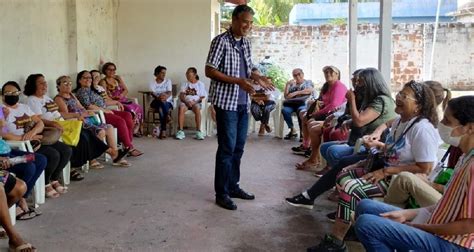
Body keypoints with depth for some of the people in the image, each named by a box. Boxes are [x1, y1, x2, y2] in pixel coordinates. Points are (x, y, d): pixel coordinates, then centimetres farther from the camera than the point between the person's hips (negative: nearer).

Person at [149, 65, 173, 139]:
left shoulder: (168, 81, 7)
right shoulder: (152, 83, 7)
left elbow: (169, 93, -9)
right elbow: (153, 93, -11)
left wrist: (165, 97, -34)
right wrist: (158, 98, -35)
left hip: (168, 102, 0)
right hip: (156, 102, 0)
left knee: (161, 108, -35)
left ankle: (163, 130, -40)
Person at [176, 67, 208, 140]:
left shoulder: (200, 84, 12)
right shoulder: (185, 84, 20)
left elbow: (203, 97, 4)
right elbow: (181, 96, 8)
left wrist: (195, 102, -14)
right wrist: (186, 102, -13)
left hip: (196, 102, -2)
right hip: (185, 102, 2)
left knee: (197, 109, -38)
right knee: (181, 108, -34)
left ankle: (198, 131, -37)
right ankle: (180, 131, -37)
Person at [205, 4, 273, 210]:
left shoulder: (246, 43, 12)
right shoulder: (221, 41, -10)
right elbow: (209, 71, -14)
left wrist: (257, 78, 1)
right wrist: (238, 81, -21)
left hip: (243, 103, 7)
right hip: (226, 103, -7)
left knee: (238, 147, 12)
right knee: (227, 148, -5)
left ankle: (233, 186, 24)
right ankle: (222, 193, 4)